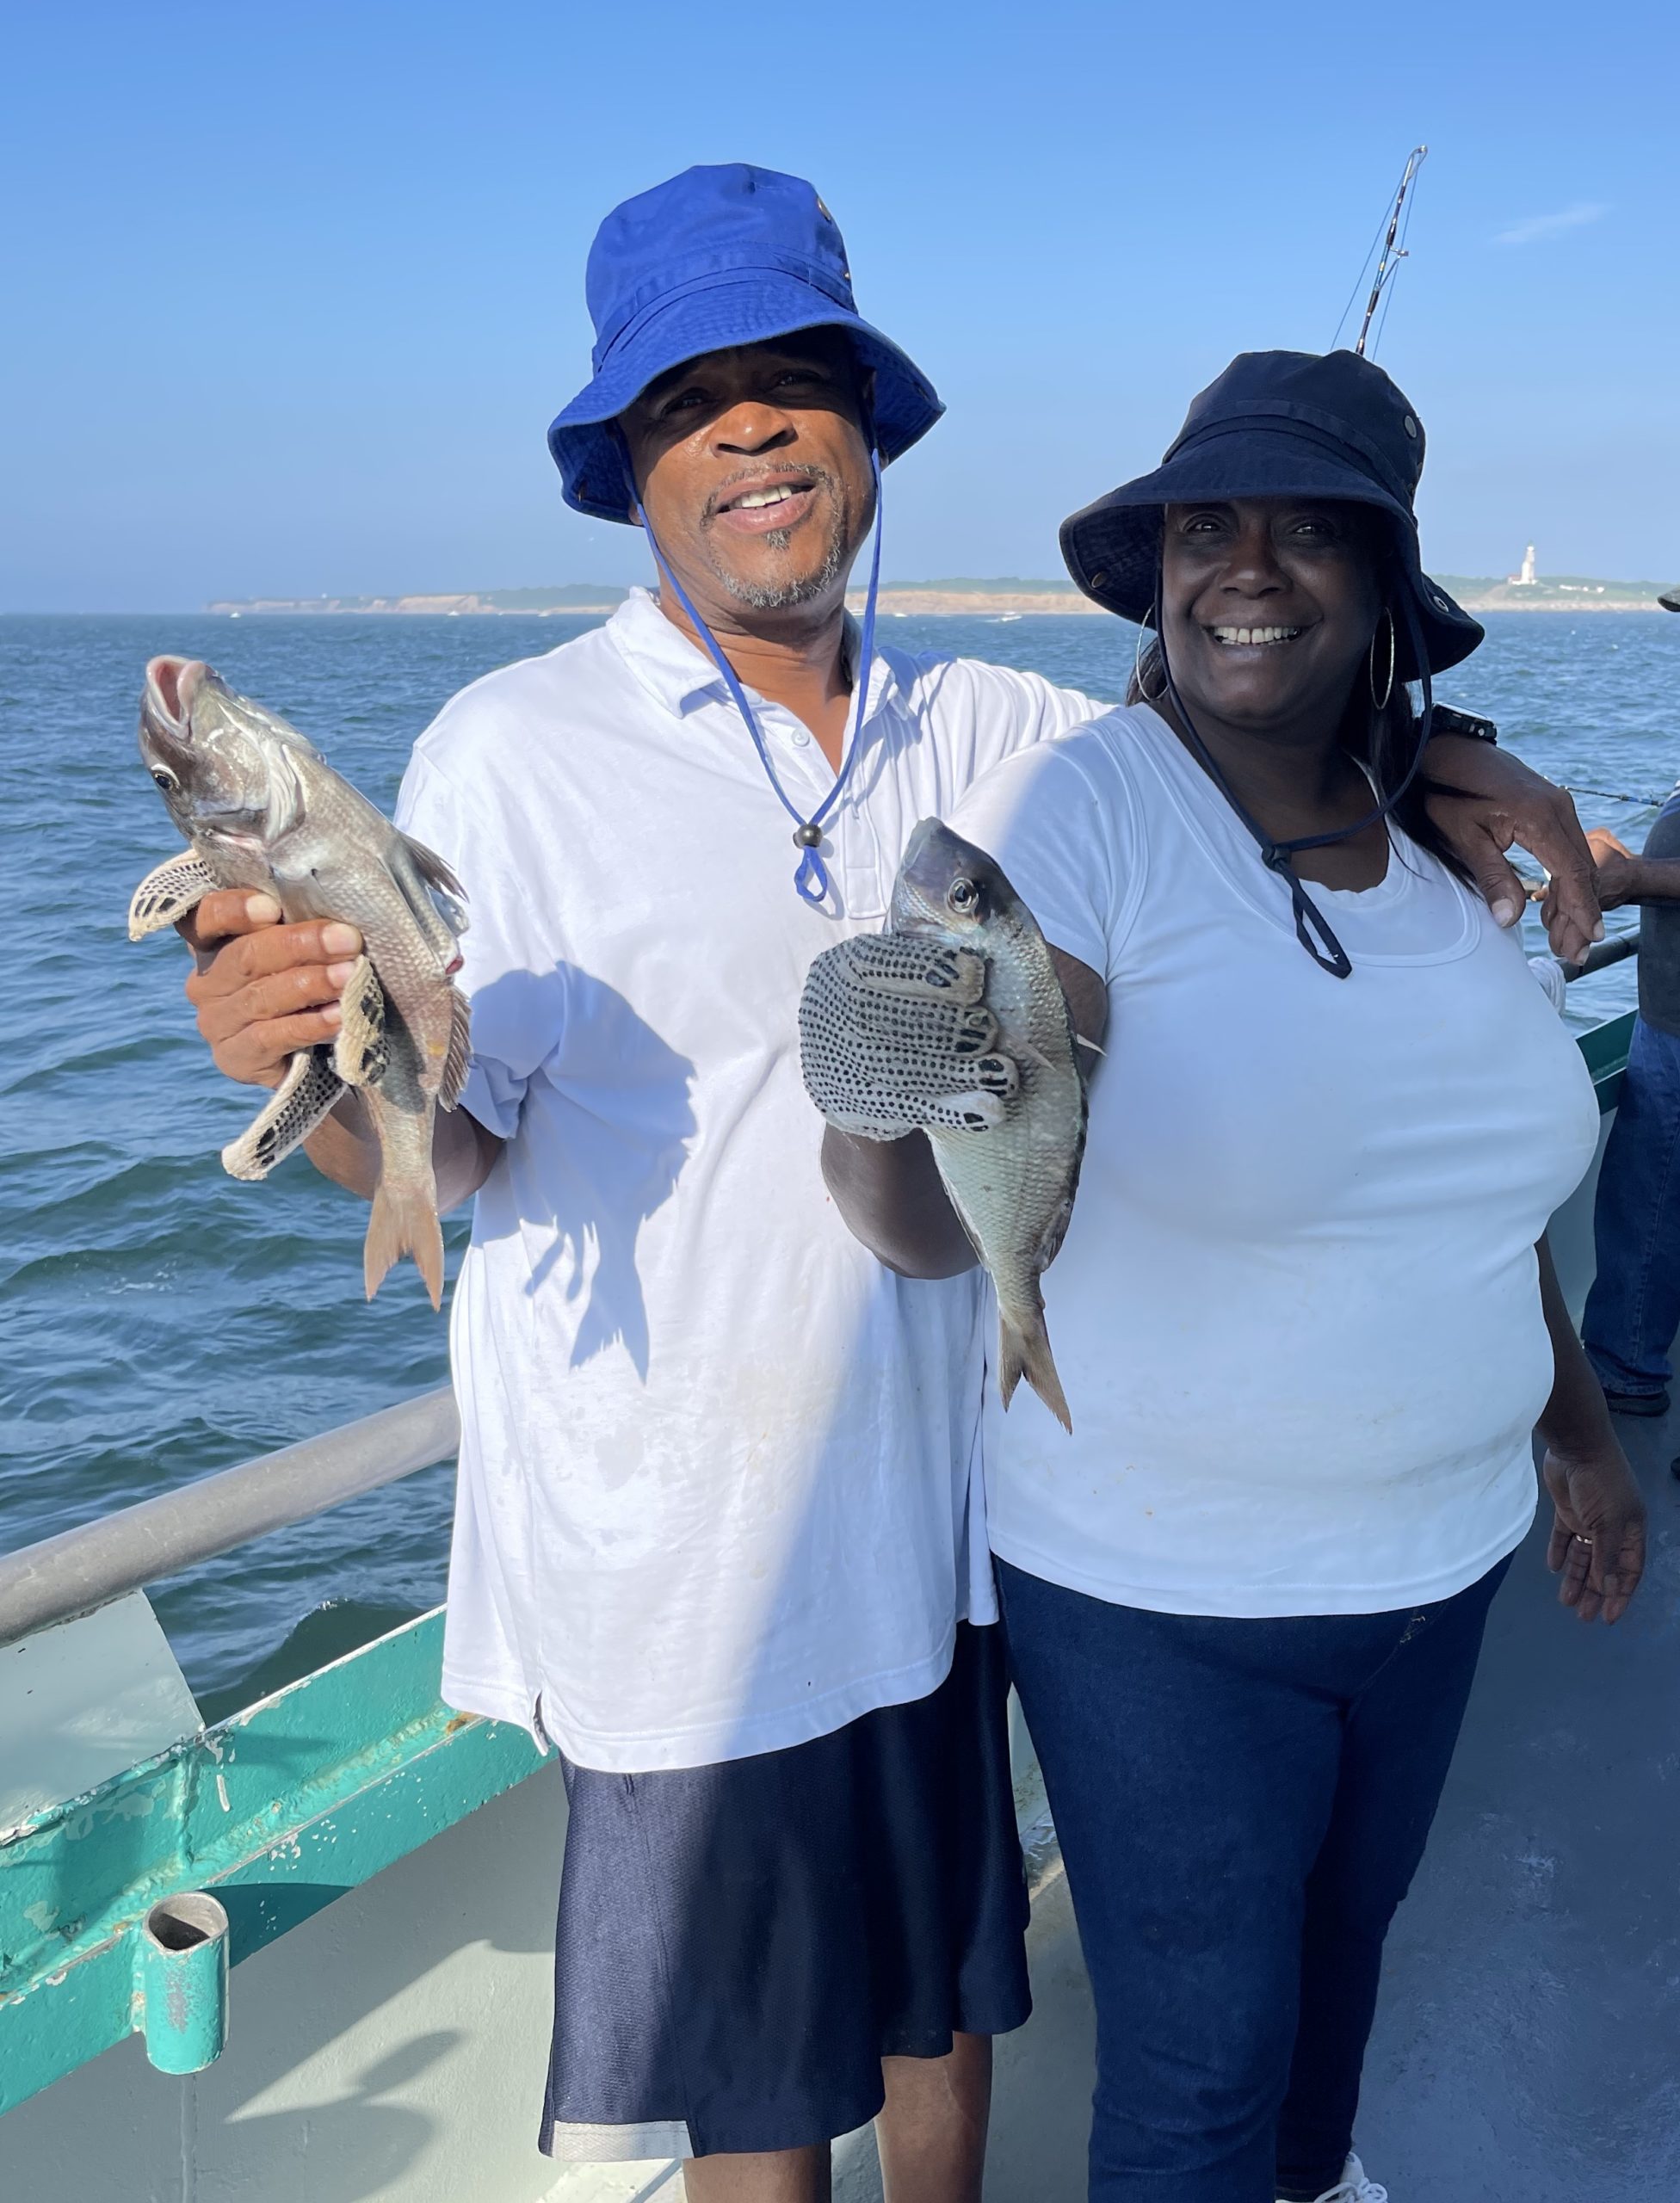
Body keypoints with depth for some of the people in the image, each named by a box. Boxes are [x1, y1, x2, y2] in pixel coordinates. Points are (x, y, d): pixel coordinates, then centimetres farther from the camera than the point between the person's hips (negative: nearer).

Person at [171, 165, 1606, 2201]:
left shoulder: (979, 733, 1)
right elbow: (445, 1146, -10)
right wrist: (315, 1068, -32)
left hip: (940, 1503, 4)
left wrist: (1445, 757, -9)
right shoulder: (513, 751, -11)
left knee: (945, 1989, 23)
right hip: (683, 1546, -4)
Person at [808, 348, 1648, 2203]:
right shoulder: (1068, 814, -20)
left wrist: (1577, 1430, 20)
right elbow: (932, 1226, -29)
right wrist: (876, 1099, -51)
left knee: (1345, 1931, 28)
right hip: (1162, 1600, -6)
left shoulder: (1428, 830, -1)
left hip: (1435, 1555, 6)